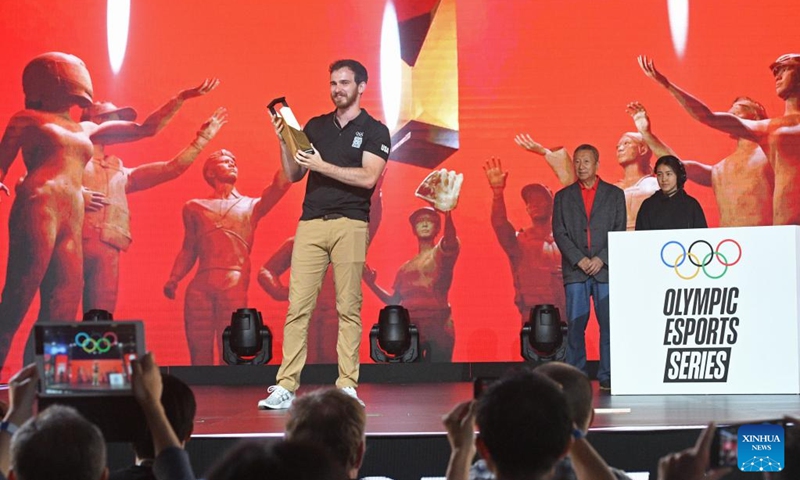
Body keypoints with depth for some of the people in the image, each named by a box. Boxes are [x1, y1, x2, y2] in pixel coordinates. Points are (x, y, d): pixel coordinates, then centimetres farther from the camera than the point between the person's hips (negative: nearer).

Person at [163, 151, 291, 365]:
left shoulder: (251, 206, 19)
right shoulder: (194, 207, 22)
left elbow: (280, 184, 4)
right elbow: (188, 250, 19)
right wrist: (173, 279, 4)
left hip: (234, 286, -1)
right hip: (199, 287, 1)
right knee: (199, 354, -2)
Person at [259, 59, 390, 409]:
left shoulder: (374, 131, 4)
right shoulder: (315, 126, 16)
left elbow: (368, 177, -10)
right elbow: (293, 175, 15)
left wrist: (322, 166, -14)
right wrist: (284, 141, 0)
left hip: (350, 225, -3)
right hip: (311, 223, 3)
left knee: (349, 308, -1)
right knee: (297, 306, -3)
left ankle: (347, 386, 3)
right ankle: (285, 386, -4)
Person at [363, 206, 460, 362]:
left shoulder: (441, 253, 9)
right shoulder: (405, 268, 23)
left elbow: (450, 240, -16)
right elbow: (393, 302, 23)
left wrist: (447, 212, -33)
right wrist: (371, 283, 11)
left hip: (438, 328, -4)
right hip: (409, 329, 4)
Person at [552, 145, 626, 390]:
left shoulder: (614, 194, 10)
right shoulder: (563, 197, 12)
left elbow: (619, 232, 5)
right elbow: (559, 233, 5)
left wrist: (601, 259, -8)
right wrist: (579, 260, -8)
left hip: (606, 268, -1)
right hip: (574, 270, 1)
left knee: (609, 324, -4)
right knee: (575, 325, -2)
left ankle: (607, 377, 0)